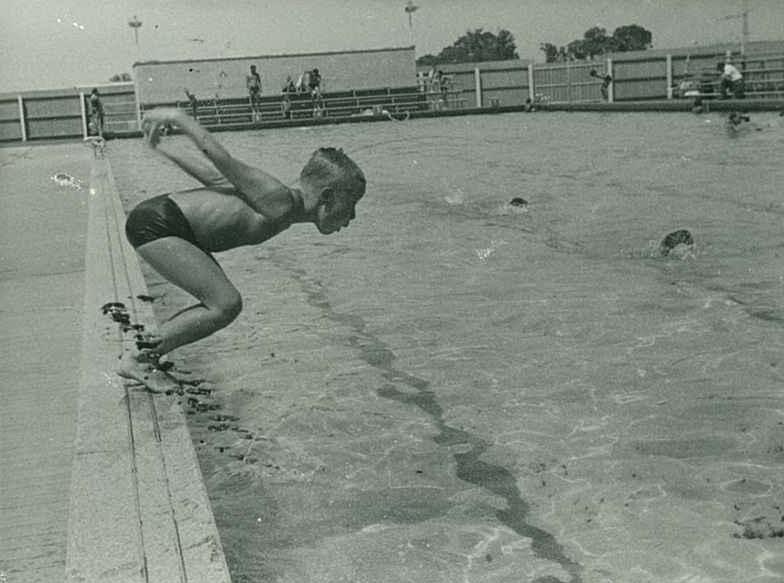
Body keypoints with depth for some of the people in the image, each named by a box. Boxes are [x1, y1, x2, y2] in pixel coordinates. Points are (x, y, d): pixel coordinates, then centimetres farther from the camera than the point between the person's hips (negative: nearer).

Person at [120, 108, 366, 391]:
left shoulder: (279, 202, 10)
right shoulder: (281, 203, -20)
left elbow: (216, 176, 16)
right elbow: (223, 161, -20)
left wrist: (162, 147, 22)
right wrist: (177, 117, -12)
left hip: (160, 222, 10)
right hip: (155, 224, -10)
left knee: (221, 304, 10)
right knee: (226, 305, -13)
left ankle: (144, 353, 15)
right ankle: (138, 359, -2)